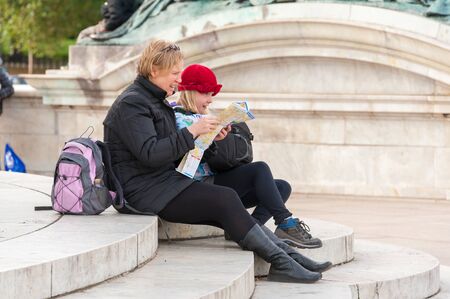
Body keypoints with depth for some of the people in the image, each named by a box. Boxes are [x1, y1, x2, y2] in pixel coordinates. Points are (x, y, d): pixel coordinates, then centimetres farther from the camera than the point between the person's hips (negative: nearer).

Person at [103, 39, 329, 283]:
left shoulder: (156, 101, 20)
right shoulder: (131, 104, -11)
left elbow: (174, 151, 20)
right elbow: (150, 154, -22)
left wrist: (207, 137, 5)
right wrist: (192, 132, -20)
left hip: (166, 180, 9)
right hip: (144, 189, -9)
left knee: (227, 205, -11)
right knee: (226, 199, -19)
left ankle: (286, 254, -20)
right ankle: (281, 261, -20)